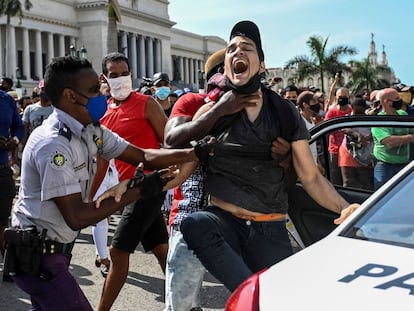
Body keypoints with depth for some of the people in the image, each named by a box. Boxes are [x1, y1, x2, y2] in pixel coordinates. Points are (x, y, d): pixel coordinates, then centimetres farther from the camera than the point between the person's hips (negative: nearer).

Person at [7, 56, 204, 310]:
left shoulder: (91, 131, 1)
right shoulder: (52, 144, -26)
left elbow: (143, 157, 1)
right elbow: (76, 218, -26)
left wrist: (196, 153, -9)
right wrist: (138, 191, -24)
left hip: (54, 249, 9)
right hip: (38, 255, -9)